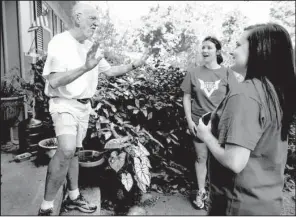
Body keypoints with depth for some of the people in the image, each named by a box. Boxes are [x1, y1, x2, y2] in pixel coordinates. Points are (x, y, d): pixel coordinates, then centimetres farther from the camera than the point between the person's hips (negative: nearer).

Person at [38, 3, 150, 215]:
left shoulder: (91, 46, 8)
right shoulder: (59, 42, -15)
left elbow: (109, 70, 14)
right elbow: (54, 81, -25)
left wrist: (134, 65, 3)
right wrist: (85, 67, -36)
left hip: (84, 105, 8)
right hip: (64, 104, -7)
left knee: (74, 151, 15)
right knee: (67, 149, -25)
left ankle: (74, 197, 28)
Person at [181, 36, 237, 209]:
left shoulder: (226, 73, -4)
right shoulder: (193, 72, -1)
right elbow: (187, 97, 2)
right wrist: (189, 120, -4)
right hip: (199, 122, 1)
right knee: (201, 158, 11)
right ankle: (201, 192, 27)